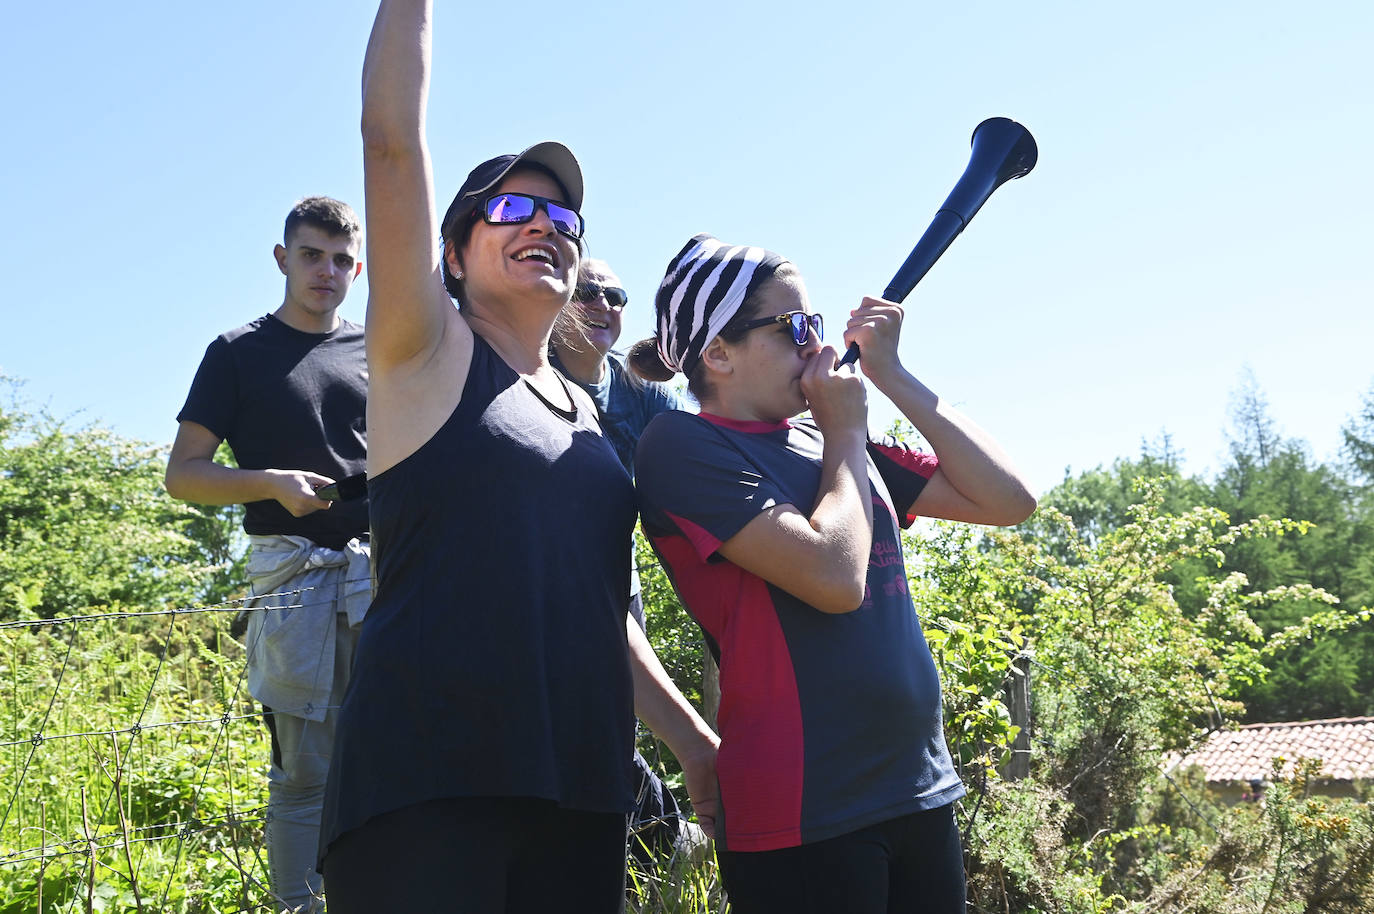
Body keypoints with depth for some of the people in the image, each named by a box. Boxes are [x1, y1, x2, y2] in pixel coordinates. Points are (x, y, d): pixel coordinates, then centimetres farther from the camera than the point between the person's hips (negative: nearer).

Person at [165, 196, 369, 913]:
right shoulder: (240, 353, 10)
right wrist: (272, 484, -11)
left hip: (379, 564, 3)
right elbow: (182, 474, 6)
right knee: (304, 768, -3)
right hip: (292, 568, -3)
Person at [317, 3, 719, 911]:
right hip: (427, 781, -6)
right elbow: (393, 142, -9)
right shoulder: (427, 353, 3)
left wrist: (689, 733, 21)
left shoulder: (584, 409, 18)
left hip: (581, 785, 6)